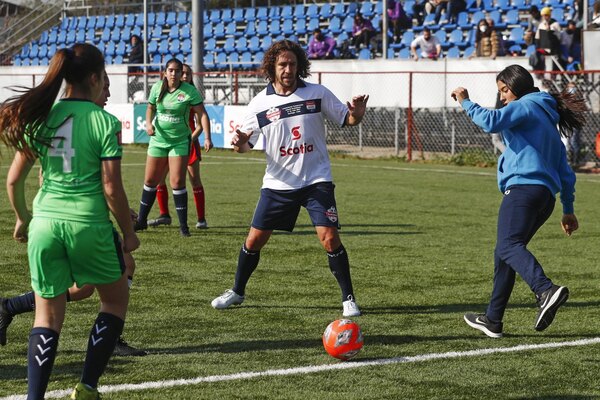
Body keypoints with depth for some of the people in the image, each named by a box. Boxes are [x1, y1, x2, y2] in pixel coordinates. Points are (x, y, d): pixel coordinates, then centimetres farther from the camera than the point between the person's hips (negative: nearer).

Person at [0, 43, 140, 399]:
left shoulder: (40, 117, 4)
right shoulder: (105, 122, -8)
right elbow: (112, 188, -9)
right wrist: (129, 233, 3)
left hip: (45, 223, 3)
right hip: (89, 224, -3)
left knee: (48, 317, 11)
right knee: (116, 301, 20)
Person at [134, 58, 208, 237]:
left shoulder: (190, 91, -12)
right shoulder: (157, 88, -2)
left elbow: (201, 115, -12)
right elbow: (150, 108, 14)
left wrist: (207, 138, -21)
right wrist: (149, 123, -5)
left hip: (180, 141, -4)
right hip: (158, 139, 4)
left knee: (177, 182, -9)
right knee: (150, 181, 9)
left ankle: (183, 225, 0)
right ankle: (141, 220, 23)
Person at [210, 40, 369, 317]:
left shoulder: (317, 93, -4)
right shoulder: (260, 103, -1)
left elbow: (345, 120, 4)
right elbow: (246, 144, 5)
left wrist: (356, 114, -20)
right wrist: (240, 143, -19)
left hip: (316, 180, -2)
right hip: (277, 183, 2)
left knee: (329, 238, -14)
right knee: (254, 240, 4)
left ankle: (348, 299, -1)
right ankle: (237, 292, 26)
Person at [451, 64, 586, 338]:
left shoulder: (525, 106, 5)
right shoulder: (549, 122, 31)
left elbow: (492, 122, -16)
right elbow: (565, 172, 30)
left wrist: (466, 103, -1)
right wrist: (568, 210, 31)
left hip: (524, 186, -9)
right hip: (546, 196, 9)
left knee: (509, 246, -25)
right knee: (503, 253, 15)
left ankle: (546, 290, -48)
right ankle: (493, 321, 15)